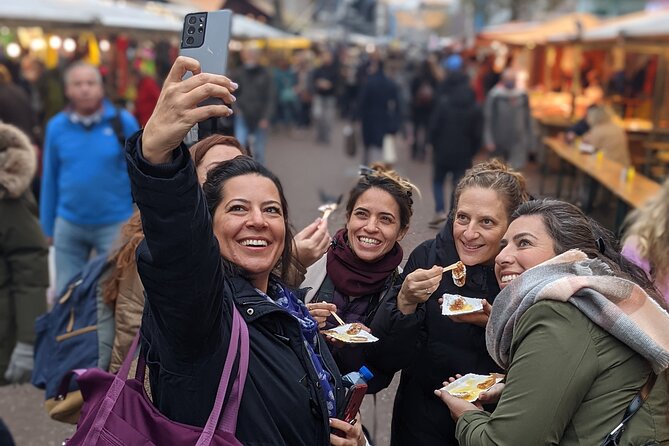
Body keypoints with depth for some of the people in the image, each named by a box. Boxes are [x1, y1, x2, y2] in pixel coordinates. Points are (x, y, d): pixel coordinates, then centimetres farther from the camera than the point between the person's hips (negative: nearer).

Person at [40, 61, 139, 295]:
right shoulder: (56, 126, 1)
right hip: (69, 224, 2)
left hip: (115, 223, -2)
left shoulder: (123, 122, -5)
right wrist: (47, 226, 9)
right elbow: (50, 179, 7)